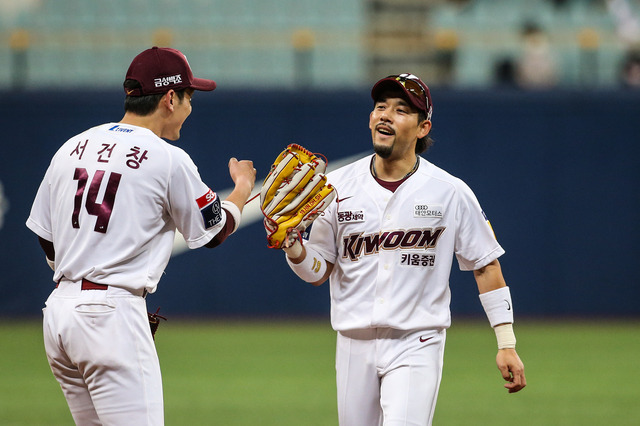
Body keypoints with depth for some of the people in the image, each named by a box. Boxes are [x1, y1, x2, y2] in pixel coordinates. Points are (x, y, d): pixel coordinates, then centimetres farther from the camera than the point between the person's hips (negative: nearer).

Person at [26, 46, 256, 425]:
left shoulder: (72, 149, 12)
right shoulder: (168, 159, -6)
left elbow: (47, 241, 18)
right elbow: (215, 230, 7)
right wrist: (243, 187, 27)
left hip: (60, 309, 8)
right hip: (113, 315, -8)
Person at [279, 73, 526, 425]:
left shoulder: (451, 193, -2)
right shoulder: (338, 185, 4)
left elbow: (485, 265, 2)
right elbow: (318, 272, 7)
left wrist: (506, 344, -3)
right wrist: (292, 245, -15)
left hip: (416, 345, -3)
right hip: (354, 344, 3)